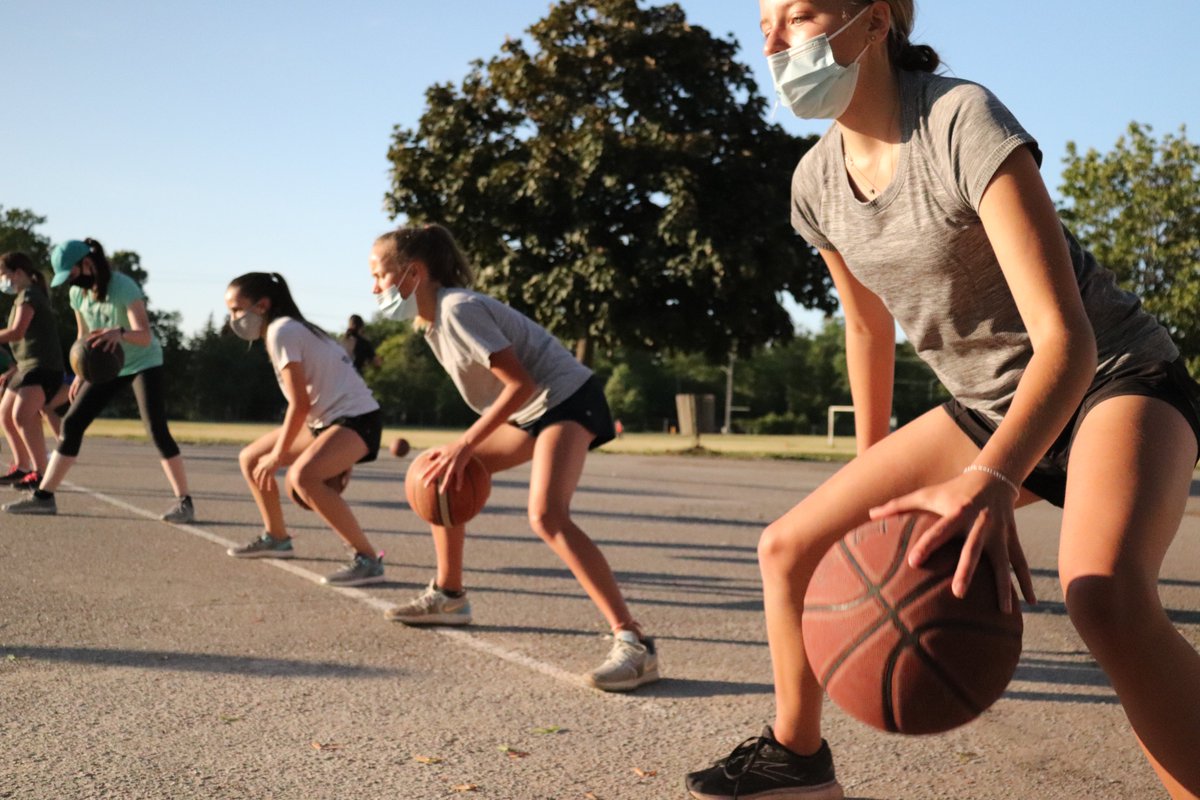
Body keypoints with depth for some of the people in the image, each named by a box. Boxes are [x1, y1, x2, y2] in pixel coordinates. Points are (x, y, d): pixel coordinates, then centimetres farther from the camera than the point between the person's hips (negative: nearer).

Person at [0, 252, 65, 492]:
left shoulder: (29, 294, -10)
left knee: (22, 414, -26)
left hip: (43, 367, -11)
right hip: (27, 366, 11)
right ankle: (22, 467, 30)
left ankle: (41, 472, -29)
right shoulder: (27, 296, 22)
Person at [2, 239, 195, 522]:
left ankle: (184, 501, -13)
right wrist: (81, 374, 10)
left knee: (157, 429, -20)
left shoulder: (124, 287, -25)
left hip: (144, 364, -7)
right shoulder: (77, 293, -4)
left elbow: (145, 336, -35)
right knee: (71, 423, 0)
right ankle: (44, 496, 7)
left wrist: (120, 332, -55)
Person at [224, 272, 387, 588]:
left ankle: (368, 560, -27)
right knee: (250, 459, 15)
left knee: (302, 475, -34)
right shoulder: (290, 328, 15)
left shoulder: (280, 331, -14)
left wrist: (278, 456, -12)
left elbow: (300, 403, -19)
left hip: (357, 418, -10)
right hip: (326, 418, 10)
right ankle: (276, 538, 33)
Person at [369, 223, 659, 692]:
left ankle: (633, 642, -30)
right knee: (436, 477, 13)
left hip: (567, 400, -10)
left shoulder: (457, 309, -20)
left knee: (546, 516, -30)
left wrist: (465, 446, -23)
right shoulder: (430, 319, 9)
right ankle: (447, 597, 28)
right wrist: (462, 450, 7)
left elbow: (519, 382, -25)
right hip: (529, 409, 10)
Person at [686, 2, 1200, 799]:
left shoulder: (963, 122, -26)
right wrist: (870, 473, 21)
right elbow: (870, 327, 13)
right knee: (787, 546, 3)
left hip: (1113, 381, -7)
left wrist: (992, 483, -49)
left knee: (1105, 596, -38)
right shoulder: (817, 183, -4)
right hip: (987, 409, 7)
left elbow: (1065, 336, -33)